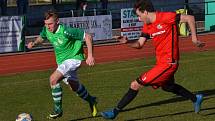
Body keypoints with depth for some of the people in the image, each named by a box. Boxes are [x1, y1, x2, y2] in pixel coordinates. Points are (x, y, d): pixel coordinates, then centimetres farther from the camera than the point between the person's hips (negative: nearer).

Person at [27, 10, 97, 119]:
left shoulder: (66, 31, -31)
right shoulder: (46, 30, -12)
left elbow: (87, 37, -24)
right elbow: (41, 37, 14)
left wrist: (90, 56, -26)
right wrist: (34, 43, -8)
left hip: (73, 58, -8)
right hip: (61, 61, 8)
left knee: (53, 79, -27)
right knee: (74, 86, 25)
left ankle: (58, 109, -13)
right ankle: (91, 101, 52)